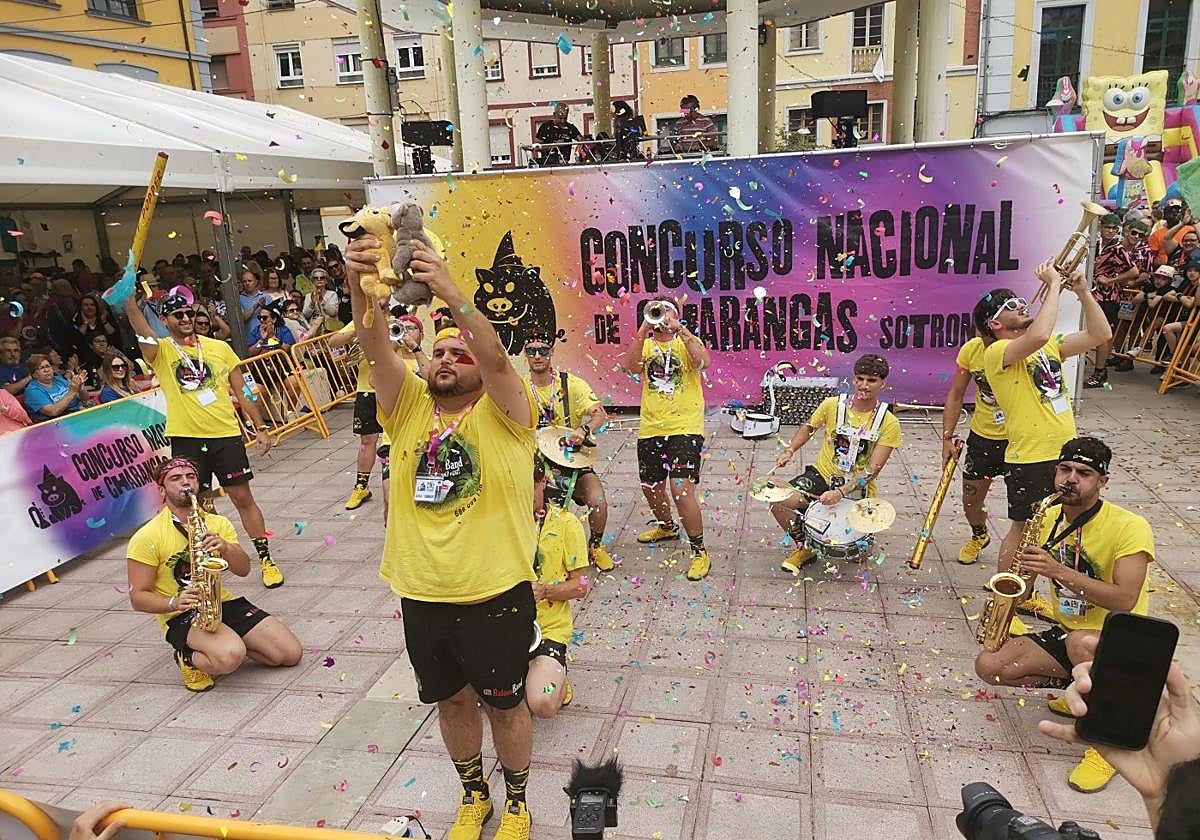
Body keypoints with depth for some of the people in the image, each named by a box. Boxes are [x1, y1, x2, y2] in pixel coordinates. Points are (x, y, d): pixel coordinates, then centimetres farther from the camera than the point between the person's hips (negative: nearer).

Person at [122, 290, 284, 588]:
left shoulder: (220, 347, 5)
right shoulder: (161, 351, 1)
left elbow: (242, 390, 9)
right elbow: (141, 332, -22)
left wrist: (260, 427, 6)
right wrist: (128, 297, -38)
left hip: (226, 434, 0)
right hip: (186, 439, 0)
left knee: (243, 497, 3)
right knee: (200, 503, 11)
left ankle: (266, 558, 12)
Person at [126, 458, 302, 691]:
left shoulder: (217, 523, 7)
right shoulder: (147, 537, -6)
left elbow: (243, 570, -1)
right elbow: (138, 597, -6)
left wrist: (225, 547, -21)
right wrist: (175, 602, -24)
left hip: (224, 603, 5)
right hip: (180, 617, -5)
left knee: (291, 654, -9)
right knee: (231, 656, -35)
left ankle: (229, 641, 10)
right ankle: (189, 658, -3)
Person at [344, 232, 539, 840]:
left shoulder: (503, 413, -8)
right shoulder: (409, 408, 1)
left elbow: (496, 358, -28)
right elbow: (376, 351, -15)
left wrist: (451, 294, -41)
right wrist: (360, 286, -32)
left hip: (496, 596, -4)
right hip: (422, 597, 4)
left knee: (504, 704, 15)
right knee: (452, 701, 21)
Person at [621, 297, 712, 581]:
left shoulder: (688, 342, 3)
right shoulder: (645, 344, 10)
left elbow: (703, 362, -19)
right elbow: (630, 366, -12)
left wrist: (680, 329, -19)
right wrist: (644, 329, -18)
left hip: (685, 427, -4)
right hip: (650, 428, 5)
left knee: (681, 487, -17)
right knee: (651, 487, 18)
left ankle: (699, 551, -2)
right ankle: (666, 526, 49)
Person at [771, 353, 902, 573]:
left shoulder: (888, 423, -11)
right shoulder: (832, 405, -4)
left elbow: (872, 470, -16)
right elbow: (808, 428, 16)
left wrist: (841, 492, -29)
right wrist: (789, 451, -1)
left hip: (857, 489, -2)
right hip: (822, 475, 2)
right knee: (778, 502, -23)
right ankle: (804, 547, 5)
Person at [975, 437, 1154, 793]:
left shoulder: (1129, 527, -18)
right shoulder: (1049, 518, 1)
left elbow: (1124, 600, -29)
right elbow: (1026, 576, 12)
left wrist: (1059, 571, -37)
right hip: (1065, 632, 6)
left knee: (1080, 643, -41)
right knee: (989, 665, -14)